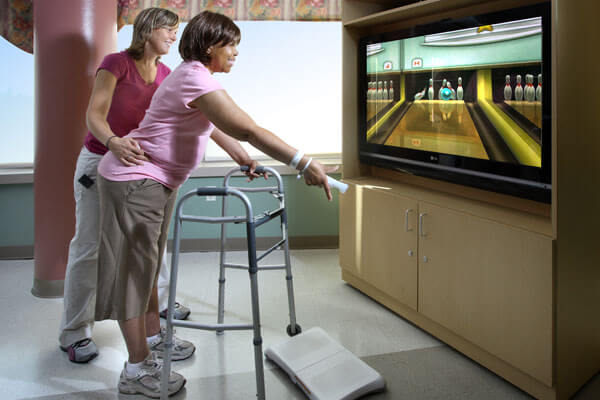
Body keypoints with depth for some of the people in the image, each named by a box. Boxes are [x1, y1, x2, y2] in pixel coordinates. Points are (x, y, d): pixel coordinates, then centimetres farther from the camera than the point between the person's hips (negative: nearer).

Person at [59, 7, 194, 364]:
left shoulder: (167, 76, 5)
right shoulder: (117, 63, -13)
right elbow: (95, 114, -21)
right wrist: (114, 142, -43)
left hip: (138, 163, 6)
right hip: (100, 163, -6)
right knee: (89, 248, -4)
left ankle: (159, 302, 36)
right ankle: (75, 334, 6)